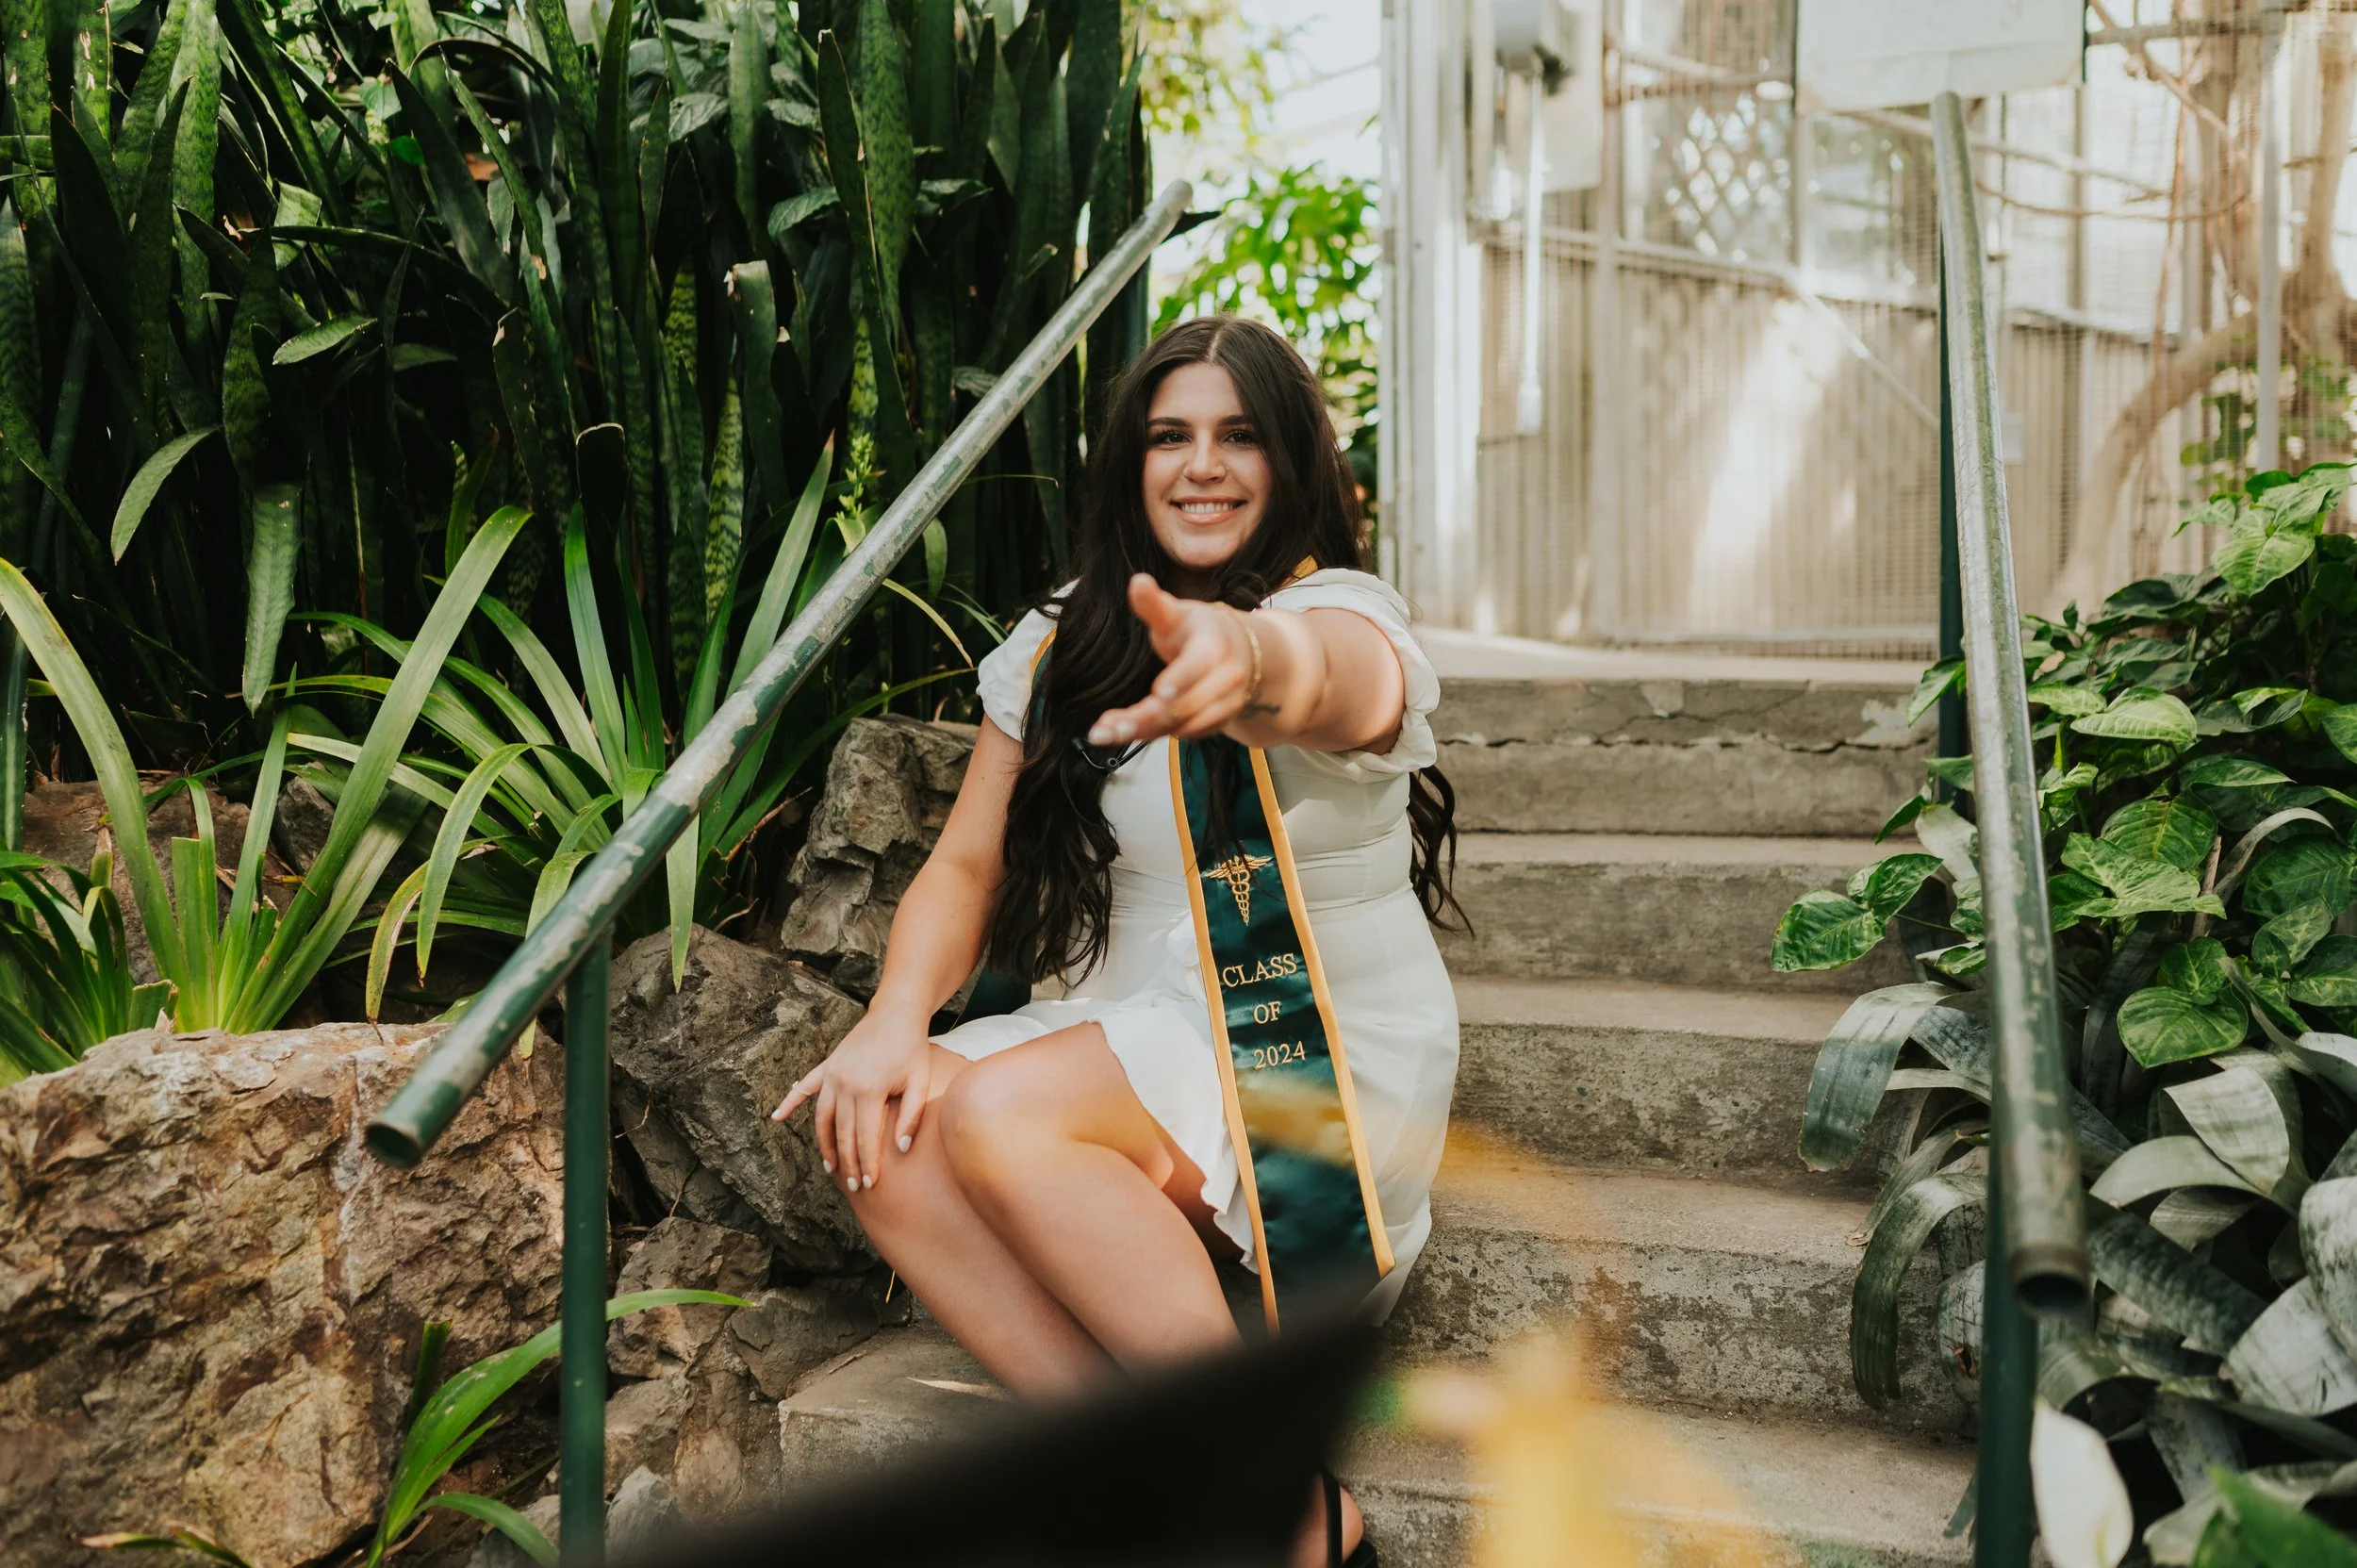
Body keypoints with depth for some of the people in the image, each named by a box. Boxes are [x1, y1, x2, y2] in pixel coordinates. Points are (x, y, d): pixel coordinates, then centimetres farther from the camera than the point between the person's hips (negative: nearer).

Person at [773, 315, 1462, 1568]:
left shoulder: (1343, 612, -8)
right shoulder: (1058, 648, 9)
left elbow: (1324, 682, -34)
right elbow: (967, 860, 4)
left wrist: (1248, 657, -59)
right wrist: (897, 1018, -17)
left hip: (1331, 1071, -5)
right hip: (1131, 1053, 5)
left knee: (1001, 1114, -30)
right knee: (883, 1130, -23)